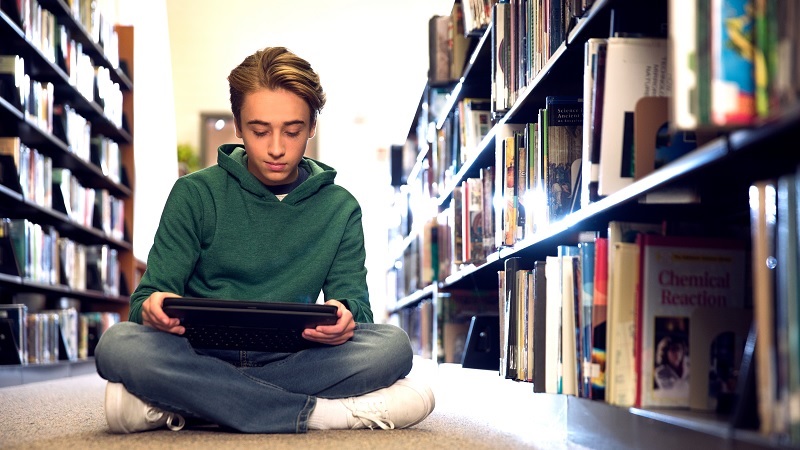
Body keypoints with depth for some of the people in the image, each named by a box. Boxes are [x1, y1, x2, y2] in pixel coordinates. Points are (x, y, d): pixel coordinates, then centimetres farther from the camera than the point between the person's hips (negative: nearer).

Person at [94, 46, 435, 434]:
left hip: (292, 360, 2)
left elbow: (353, 298, 6)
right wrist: (153, 309, -23)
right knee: (118, 344, -33)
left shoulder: (339, 208, 13)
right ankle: (320, 412, -30)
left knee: (392, 344, -28)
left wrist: (344, 315, -20)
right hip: (201, 358, -1)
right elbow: (148, 296, 4)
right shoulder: (196, 194, 8)